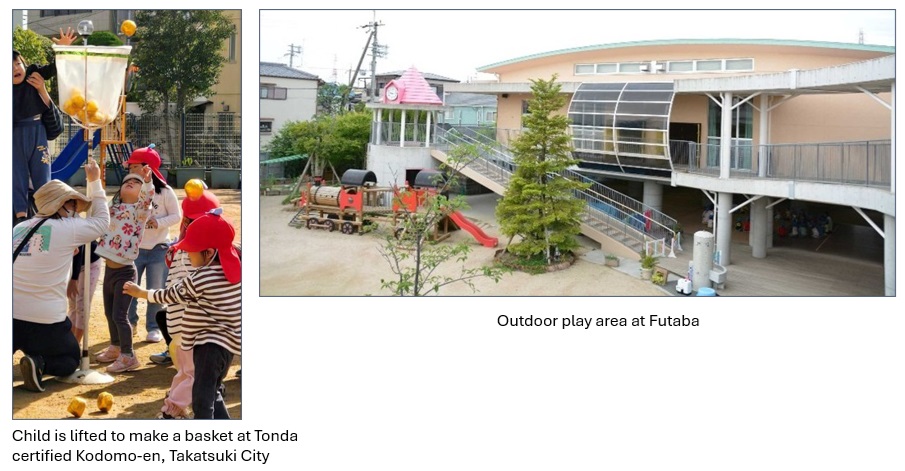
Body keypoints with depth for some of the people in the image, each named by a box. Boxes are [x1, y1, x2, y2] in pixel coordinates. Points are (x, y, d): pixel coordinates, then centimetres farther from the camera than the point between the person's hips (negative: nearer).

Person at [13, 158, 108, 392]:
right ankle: (39, 364, -10)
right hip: (46, 320, -3)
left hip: (12, 315, 3)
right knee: (71, 359, 21)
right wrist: (94, 181, 17)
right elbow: (101, 220, 10)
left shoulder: (18, 228, 7)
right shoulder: (66, 228, -6)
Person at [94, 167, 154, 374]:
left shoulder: (140, 210, -9)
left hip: (124, 272, -7)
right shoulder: (112, 208, 11)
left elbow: (147, 198, -29)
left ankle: (128, 356, 4)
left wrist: (147, 181, -47)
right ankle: (115, 347, 36)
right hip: (109, 269, 7)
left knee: (119, 315, -8)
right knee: (109, 312, 18)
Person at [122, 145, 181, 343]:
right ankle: (129, 323, 26)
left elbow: (176, 216, -7)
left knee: (156, 291, 5)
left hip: (159, 250, -2)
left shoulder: (165, 192, -10)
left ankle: (154, 327, 19)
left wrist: (159, 222, -23)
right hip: (133, 248, 3)